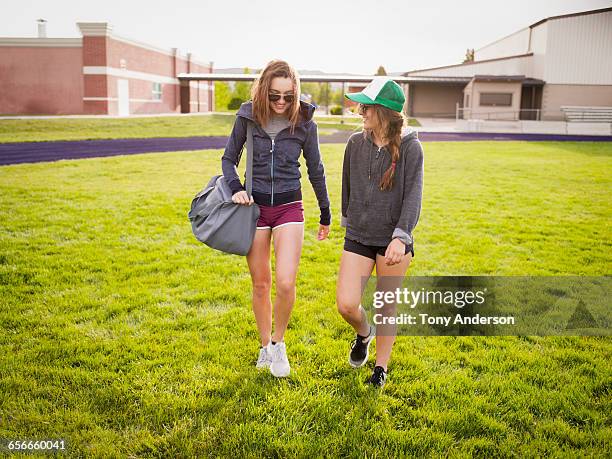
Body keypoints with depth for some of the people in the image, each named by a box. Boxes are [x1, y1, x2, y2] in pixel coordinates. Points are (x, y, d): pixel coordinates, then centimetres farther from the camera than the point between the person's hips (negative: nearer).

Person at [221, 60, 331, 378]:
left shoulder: (304, 122, -5)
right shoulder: (248, 117, -4)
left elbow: (315, 170, 6)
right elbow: (229, 158, 9)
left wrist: (325, 215, 13)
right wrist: (235, 188, -11)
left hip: (289, 207, -1)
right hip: (255, 206, 1)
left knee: (285, 282, -14)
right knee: (260, 284, 9)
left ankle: (278, 343, 12)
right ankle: (265, 347, 28)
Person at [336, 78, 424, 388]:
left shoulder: (410, 147, -9)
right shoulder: (355, 143, 2)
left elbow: (413, 196, -14)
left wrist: (400, 237, -26)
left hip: (393, 240, -3)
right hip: (358, 237, 3)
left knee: (386, 306, 8)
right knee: (346, 304, -6)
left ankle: (381, 367, 30)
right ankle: (363, 333, 30)